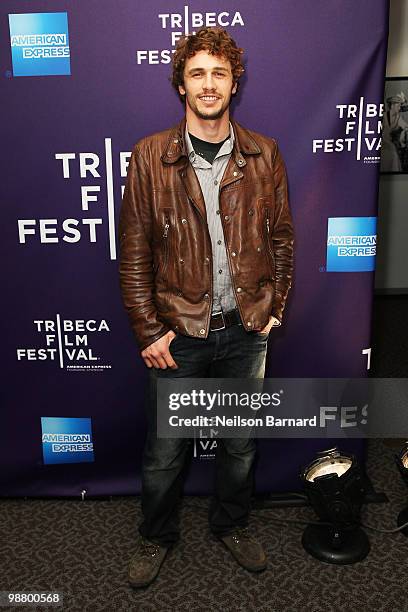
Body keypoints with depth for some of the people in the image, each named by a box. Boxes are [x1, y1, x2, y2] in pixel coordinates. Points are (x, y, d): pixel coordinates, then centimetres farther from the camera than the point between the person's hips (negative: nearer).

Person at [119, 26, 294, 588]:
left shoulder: (264, 155, 1)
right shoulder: (150, 156, -5)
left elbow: (281, 239, 7)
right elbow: (134, 252, -5)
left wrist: (274, 307, 2)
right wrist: (148, 330, -8)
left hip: (246, 330, 2)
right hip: (178, 331, -1)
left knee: (240, 442, 18)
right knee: (165, 450, 13)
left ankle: (232, 525, 45)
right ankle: (156, 536, 40)